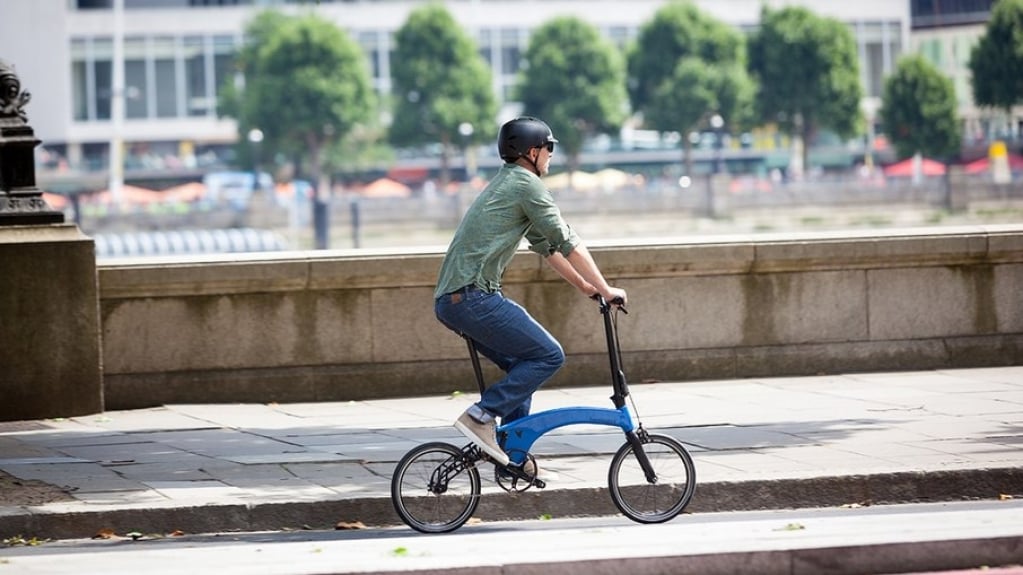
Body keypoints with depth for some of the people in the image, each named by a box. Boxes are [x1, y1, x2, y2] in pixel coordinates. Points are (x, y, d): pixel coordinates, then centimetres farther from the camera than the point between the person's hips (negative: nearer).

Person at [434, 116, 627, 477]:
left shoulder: (505, 184, 25)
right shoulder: (527, 184, -5)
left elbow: (546, 246, 30)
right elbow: (567, 243, -7)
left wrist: (584, 285, 30)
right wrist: (605, 290, -1)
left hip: (450, 299, 10)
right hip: (473, 297, -10)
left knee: (523, 364, 20)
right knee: (549, 355, -7)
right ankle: (481, 416, -12)